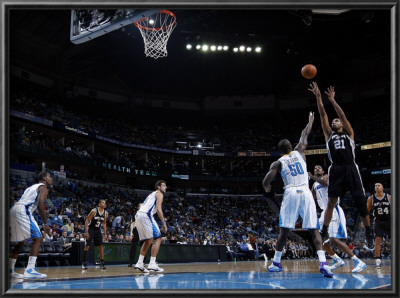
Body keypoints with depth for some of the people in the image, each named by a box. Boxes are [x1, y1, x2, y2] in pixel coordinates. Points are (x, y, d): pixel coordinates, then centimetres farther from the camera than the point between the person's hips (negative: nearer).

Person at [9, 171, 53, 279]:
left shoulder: (32, 187, 32)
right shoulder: (43, 187, 6)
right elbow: (40, 204, -11)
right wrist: (45, 223, -10)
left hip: (13, 210, 9)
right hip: (22, 211, -9)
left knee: (20, 242, 21)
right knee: (38, 238, -9)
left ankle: (10, 270, 25)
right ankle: (30, 270, -20)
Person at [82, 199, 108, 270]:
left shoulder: (106, 213, -1)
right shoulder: (94, 211, -18)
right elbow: (87, 220, -15)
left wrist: (105, 233, 7)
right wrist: (86, 232, -21)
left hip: (98, 230, 5)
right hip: (90, 229, -5)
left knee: (101, 246, 0)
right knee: (87, 245, -9)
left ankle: (102, 263, 4)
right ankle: (84, 263, -2)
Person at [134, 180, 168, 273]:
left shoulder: (152, 194, 33)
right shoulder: (159, 194, 6)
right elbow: (158, 209, -9)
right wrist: (164, 224, -8)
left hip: (138, 215, 9)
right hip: (145, 215, -9)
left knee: (148, 241, 18)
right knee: (158, 238, -4)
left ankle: (140, 263, 12)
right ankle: (152, 264, -12)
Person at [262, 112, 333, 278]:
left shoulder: (278, 163, 8)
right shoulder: (299, 152, 15)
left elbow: (266, 181, -3)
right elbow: (304, 135, 31)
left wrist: (267, 187, 20)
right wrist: (310, 121, 46)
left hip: (291, 194, -1)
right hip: (306, 193, 1)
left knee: (284, 230, 8)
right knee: (314, 229, -2)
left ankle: (276, 263, 13)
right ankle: (323, 263, -19)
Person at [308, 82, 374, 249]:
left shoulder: (349, 134, 15)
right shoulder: (329, 135, 19)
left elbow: (342, 115, 3)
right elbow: (323, 115, 12)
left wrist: (332, 100, -1)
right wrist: (318, 97, 5)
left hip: (351, 169, -1)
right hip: (336, 170, 1)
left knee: (360, 201, -2)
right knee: (331, 201, -4)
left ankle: (368, 233, 6)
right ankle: (324, 232, 1)